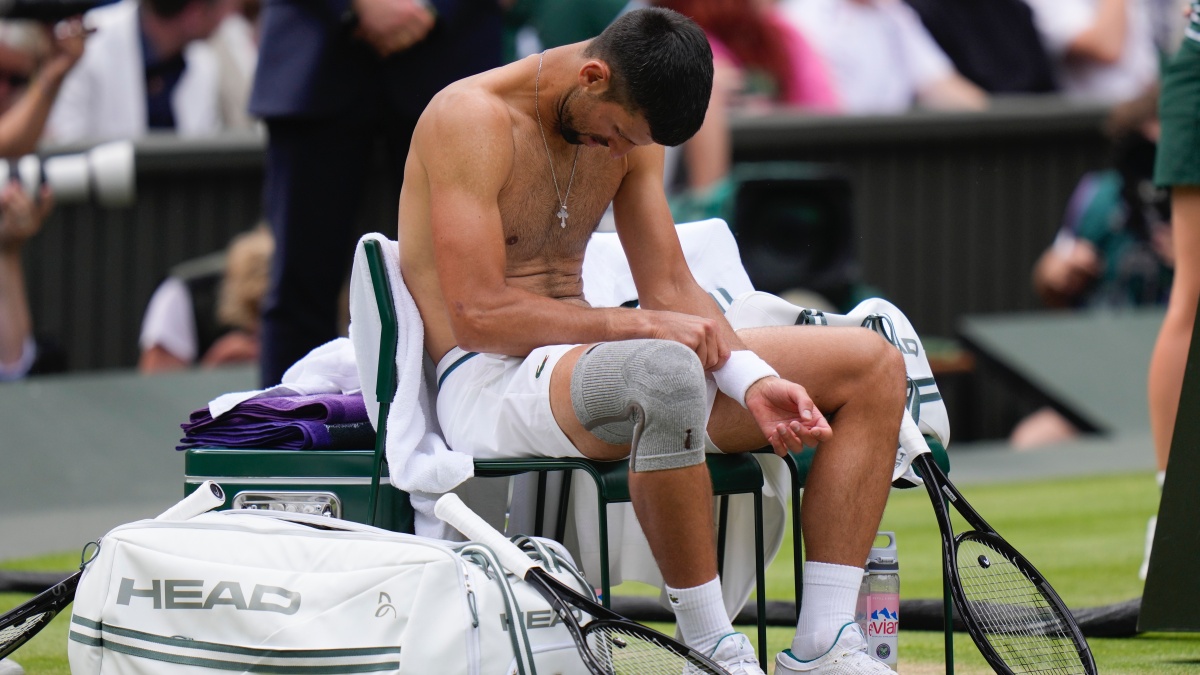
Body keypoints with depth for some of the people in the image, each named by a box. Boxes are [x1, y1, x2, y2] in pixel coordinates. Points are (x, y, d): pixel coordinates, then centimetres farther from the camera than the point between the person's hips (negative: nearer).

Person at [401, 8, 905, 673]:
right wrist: (641, 326, -22)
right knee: (664, 374, -43)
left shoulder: (628, 125, 10)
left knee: (874, 367, 1)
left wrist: (753, 383, -9)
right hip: (489, 382, -9)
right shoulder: (471, 119, -15)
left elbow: (672, 288, 10)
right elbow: (477, 315, -21)